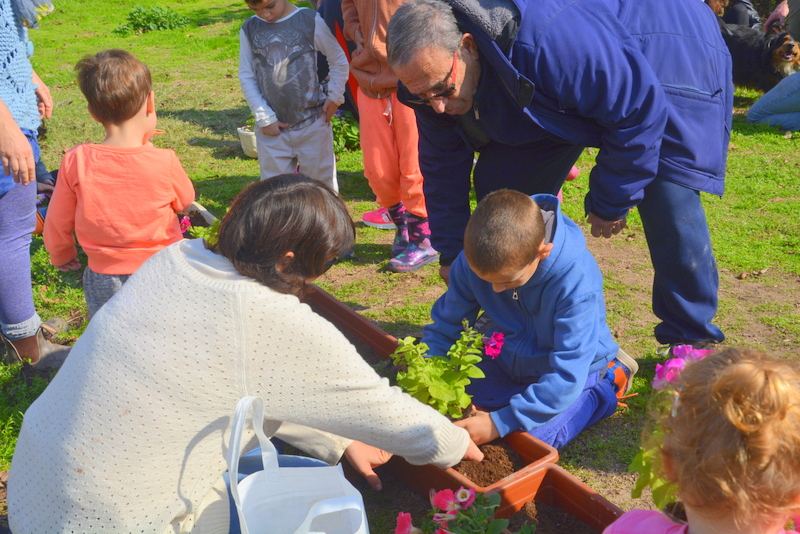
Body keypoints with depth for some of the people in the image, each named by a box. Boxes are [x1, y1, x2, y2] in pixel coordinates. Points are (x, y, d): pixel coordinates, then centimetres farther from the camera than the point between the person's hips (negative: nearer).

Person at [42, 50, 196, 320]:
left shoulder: (76, 161, -13)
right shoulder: (164, 161, -17)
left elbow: (57, 222, 0)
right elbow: (185, 200, 5)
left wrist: (61, 255, 22)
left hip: (104, 275, 1)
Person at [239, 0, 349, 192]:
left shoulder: (310, 20, -4)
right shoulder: (249, 29, 3)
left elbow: (339, 60, 7)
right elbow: (246, 77, 4)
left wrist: (335, 97, 0)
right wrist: (264, 118, -3)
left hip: (313, 124, -2)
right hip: (271, 129, 2)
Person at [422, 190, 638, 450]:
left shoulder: (576, 281, -36)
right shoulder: (473, 261, -23)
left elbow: (567, 375, -35)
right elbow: (444, 327, -9)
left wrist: (500, 422, -37)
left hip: (576, 367, -5)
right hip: (508, 358, 5)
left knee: (538, 437, -24)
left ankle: (609, 380, 3)